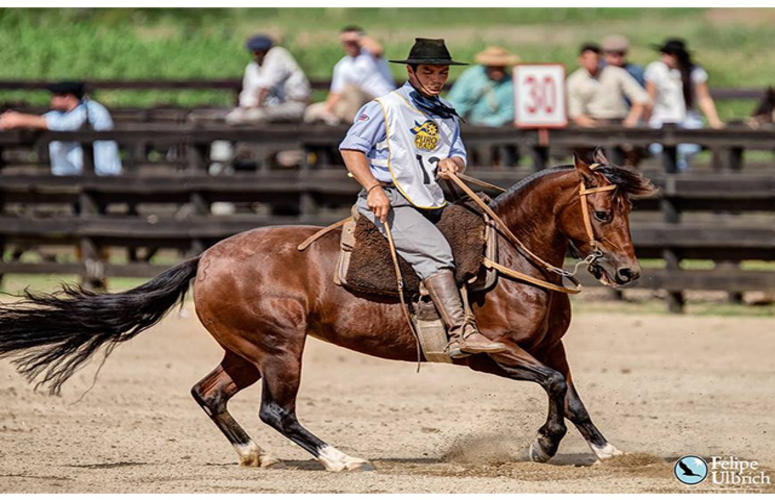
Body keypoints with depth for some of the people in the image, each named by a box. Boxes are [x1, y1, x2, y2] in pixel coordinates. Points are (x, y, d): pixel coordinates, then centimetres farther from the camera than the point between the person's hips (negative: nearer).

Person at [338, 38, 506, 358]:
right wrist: (374, 189, -16)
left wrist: (451, 163, -4)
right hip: (388, 201, -8)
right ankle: (461, 332, -38)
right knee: (435, 250, -28)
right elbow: (351, 148, -3)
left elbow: (459, 157, 23)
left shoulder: (447, 116, 20)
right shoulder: (385, 107, 0)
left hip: (431, 205, 8)